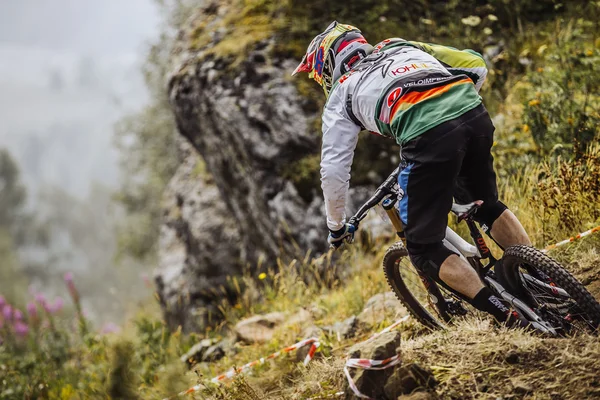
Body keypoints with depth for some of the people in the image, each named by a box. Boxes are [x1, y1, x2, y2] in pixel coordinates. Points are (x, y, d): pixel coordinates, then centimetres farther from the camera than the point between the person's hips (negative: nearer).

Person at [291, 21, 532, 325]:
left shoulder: (341, 94, 22)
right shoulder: (401, 47, 35)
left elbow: (333, 171, 15)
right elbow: (476, 64, 34)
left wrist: (336, 227, 30)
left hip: (430, 137, -6)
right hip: (476, 116, 6)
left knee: (424, 250, 9)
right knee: (487, 206, 33)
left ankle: (510, 319, -1)